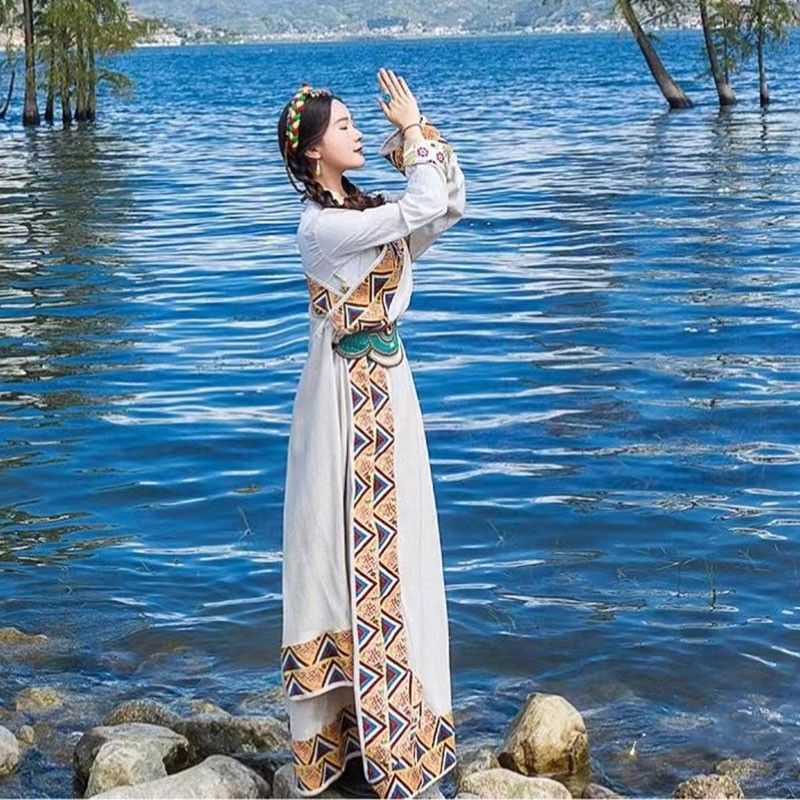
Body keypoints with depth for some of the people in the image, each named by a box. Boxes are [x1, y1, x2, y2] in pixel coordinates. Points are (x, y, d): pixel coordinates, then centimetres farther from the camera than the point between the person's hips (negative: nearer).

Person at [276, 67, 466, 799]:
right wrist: (413, 129, -12)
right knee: (354, 544, -1)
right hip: (349, 391, -9)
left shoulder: (363, 210, 9)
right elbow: (424, 208, -24)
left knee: (386, 540, 14)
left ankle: (383, 707, 27)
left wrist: (422, 130, 0)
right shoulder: (324, 225, -18)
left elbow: (451, 205, 7)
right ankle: (367, 724, 10)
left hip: (383, 385, 9)